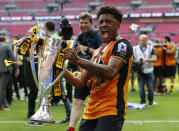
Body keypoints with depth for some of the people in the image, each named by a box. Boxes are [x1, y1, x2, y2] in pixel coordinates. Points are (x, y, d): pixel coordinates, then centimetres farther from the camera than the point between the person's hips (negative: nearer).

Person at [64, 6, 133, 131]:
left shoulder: (122, 44, -3)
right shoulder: (97, 51, 21)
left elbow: (110, 72, -22)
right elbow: (80, 83, 20)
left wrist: (78, 60, -27)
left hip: (111, 111, -8)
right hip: (90, 111, 8)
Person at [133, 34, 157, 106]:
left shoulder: (150, 48, 1)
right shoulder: (135, 48, 5)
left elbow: (155, 58, -9)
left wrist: (146, 60, -24)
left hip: (149, 71, 0)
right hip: (140, 71, 1)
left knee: (150, 88, 2)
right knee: (141, 88, -1)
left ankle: (150, 101, 22)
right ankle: (142, 102, 12)